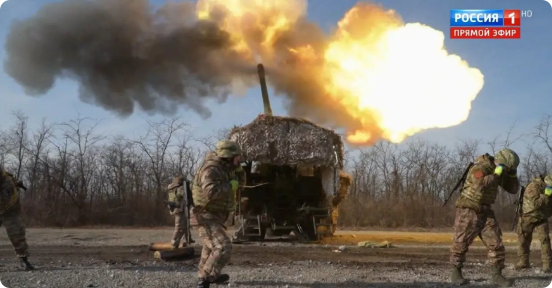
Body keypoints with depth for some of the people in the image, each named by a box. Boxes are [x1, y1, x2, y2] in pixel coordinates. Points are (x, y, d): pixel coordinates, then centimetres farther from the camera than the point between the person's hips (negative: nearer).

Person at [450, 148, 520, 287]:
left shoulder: (499, 172, 6)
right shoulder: (479, 168, -19)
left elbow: (513, 189, 10)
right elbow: (480, 185, -38)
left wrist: (512, 174, -5)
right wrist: (496, 174, -31)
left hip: (485, 212, 7)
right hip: (469, 210, -7)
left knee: (496, 243, -2)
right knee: (461, 243, -1)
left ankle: (497, 275, 6)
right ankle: (456, 273, 13)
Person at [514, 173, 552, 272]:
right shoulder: (533, 186, -23)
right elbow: (536, 204, -32)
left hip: (542, 218, 4)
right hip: (528, 217, -3)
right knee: (523, 239, 6)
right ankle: (523, 261, 21)